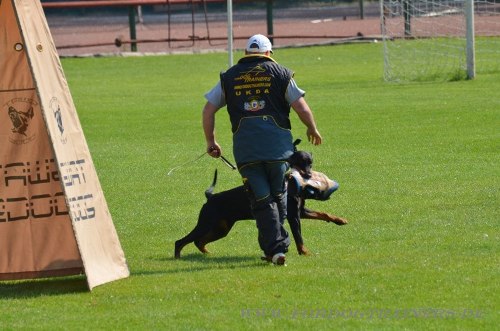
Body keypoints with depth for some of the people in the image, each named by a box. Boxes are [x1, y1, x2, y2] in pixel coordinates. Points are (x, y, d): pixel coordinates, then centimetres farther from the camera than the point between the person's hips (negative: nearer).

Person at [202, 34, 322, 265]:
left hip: (244, 148, 1)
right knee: (278, 196, 16)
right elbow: (302, 109, 3)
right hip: (278, 146, -1)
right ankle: (277, 246, 18)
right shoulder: (280, 73, 7)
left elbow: (208, 110, 9)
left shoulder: (229, 77, 12)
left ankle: (274, 247, -7)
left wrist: (211, 142, 20)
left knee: (261, 200, 3)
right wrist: (313, 130, 21)